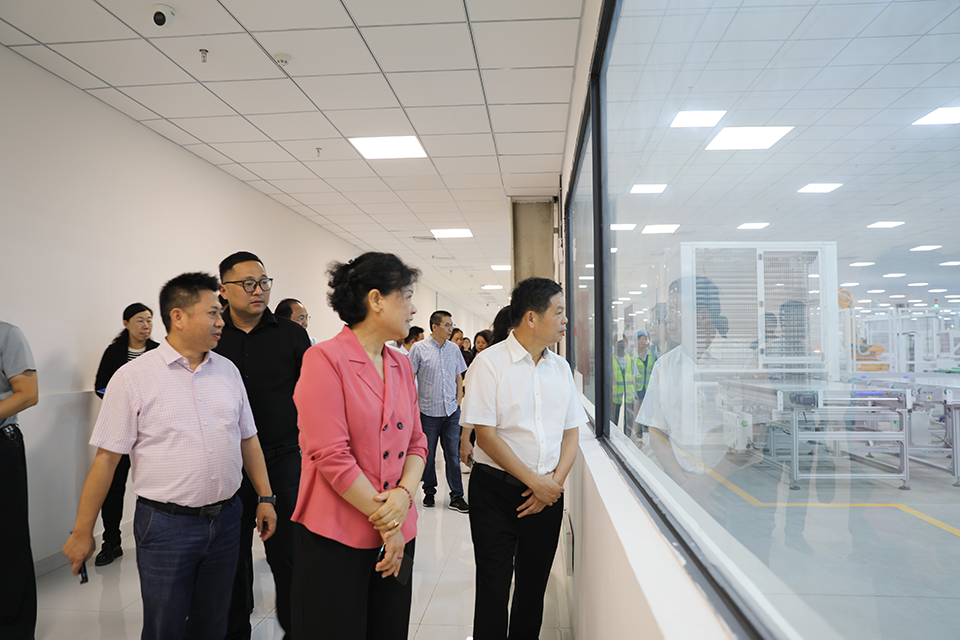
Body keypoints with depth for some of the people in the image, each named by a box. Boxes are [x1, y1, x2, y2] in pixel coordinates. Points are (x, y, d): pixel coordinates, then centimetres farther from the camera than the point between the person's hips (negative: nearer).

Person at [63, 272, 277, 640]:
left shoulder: (227, 370, 5)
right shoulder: (133, 377, -8)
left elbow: (248, 439, 11)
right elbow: (106, 458, -6)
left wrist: (265, 498, 8)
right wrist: (82, 533, -3)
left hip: (226, 519, 4)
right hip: (165, 524, -4)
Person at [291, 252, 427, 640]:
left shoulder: (402, 365, 9)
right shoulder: (325, 359, -13)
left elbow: (416, 441, 9)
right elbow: (332, 456, -17)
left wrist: (404, 494, -10)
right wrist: (385, 523, -12)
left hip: (398, 534, 7)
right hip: (335, 536, -6)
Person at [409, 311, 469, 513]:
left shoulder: (454, 348, 7)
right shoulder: (419, 349, -6)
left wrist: (458, 401, 8)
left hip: (451, 412, 3)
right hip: (428, 412, -3)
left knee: (453, 454, 4)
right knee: (428, 455, 8)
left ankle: (456, 497, 11)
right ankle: (429, 492, 26)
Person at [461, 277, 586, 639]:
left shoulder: (560, 368, 7)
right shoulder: (490, 363, -10)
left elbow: (571, 434, 9)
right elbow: (486, 435, -14)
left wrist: (555, 482, -6)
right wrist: (534, 481, -14)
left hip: (548, 492, 5)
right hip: (497, 490, -5)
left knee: (534, 587, 14)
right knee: (493, 589, 2)